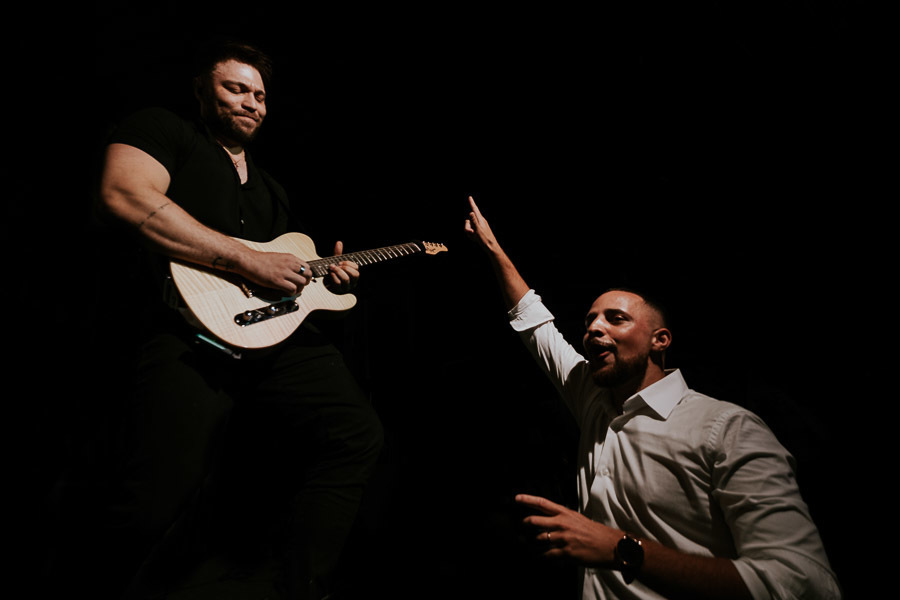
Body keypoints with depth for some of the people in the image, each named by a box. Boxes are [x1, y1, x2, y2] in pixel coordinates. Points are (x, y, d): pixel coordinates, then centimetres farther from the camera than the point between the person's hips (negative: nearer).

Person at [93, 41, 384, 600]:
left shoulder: (272, 189, 32)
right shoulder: (163, 130, 10)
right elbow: (124, 193, -12)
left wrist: (330, 275, 13)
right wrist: (249, 261, -13)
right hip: (197, 332, -6)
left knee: (359, 433, -13)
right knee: (161, 514, -20)